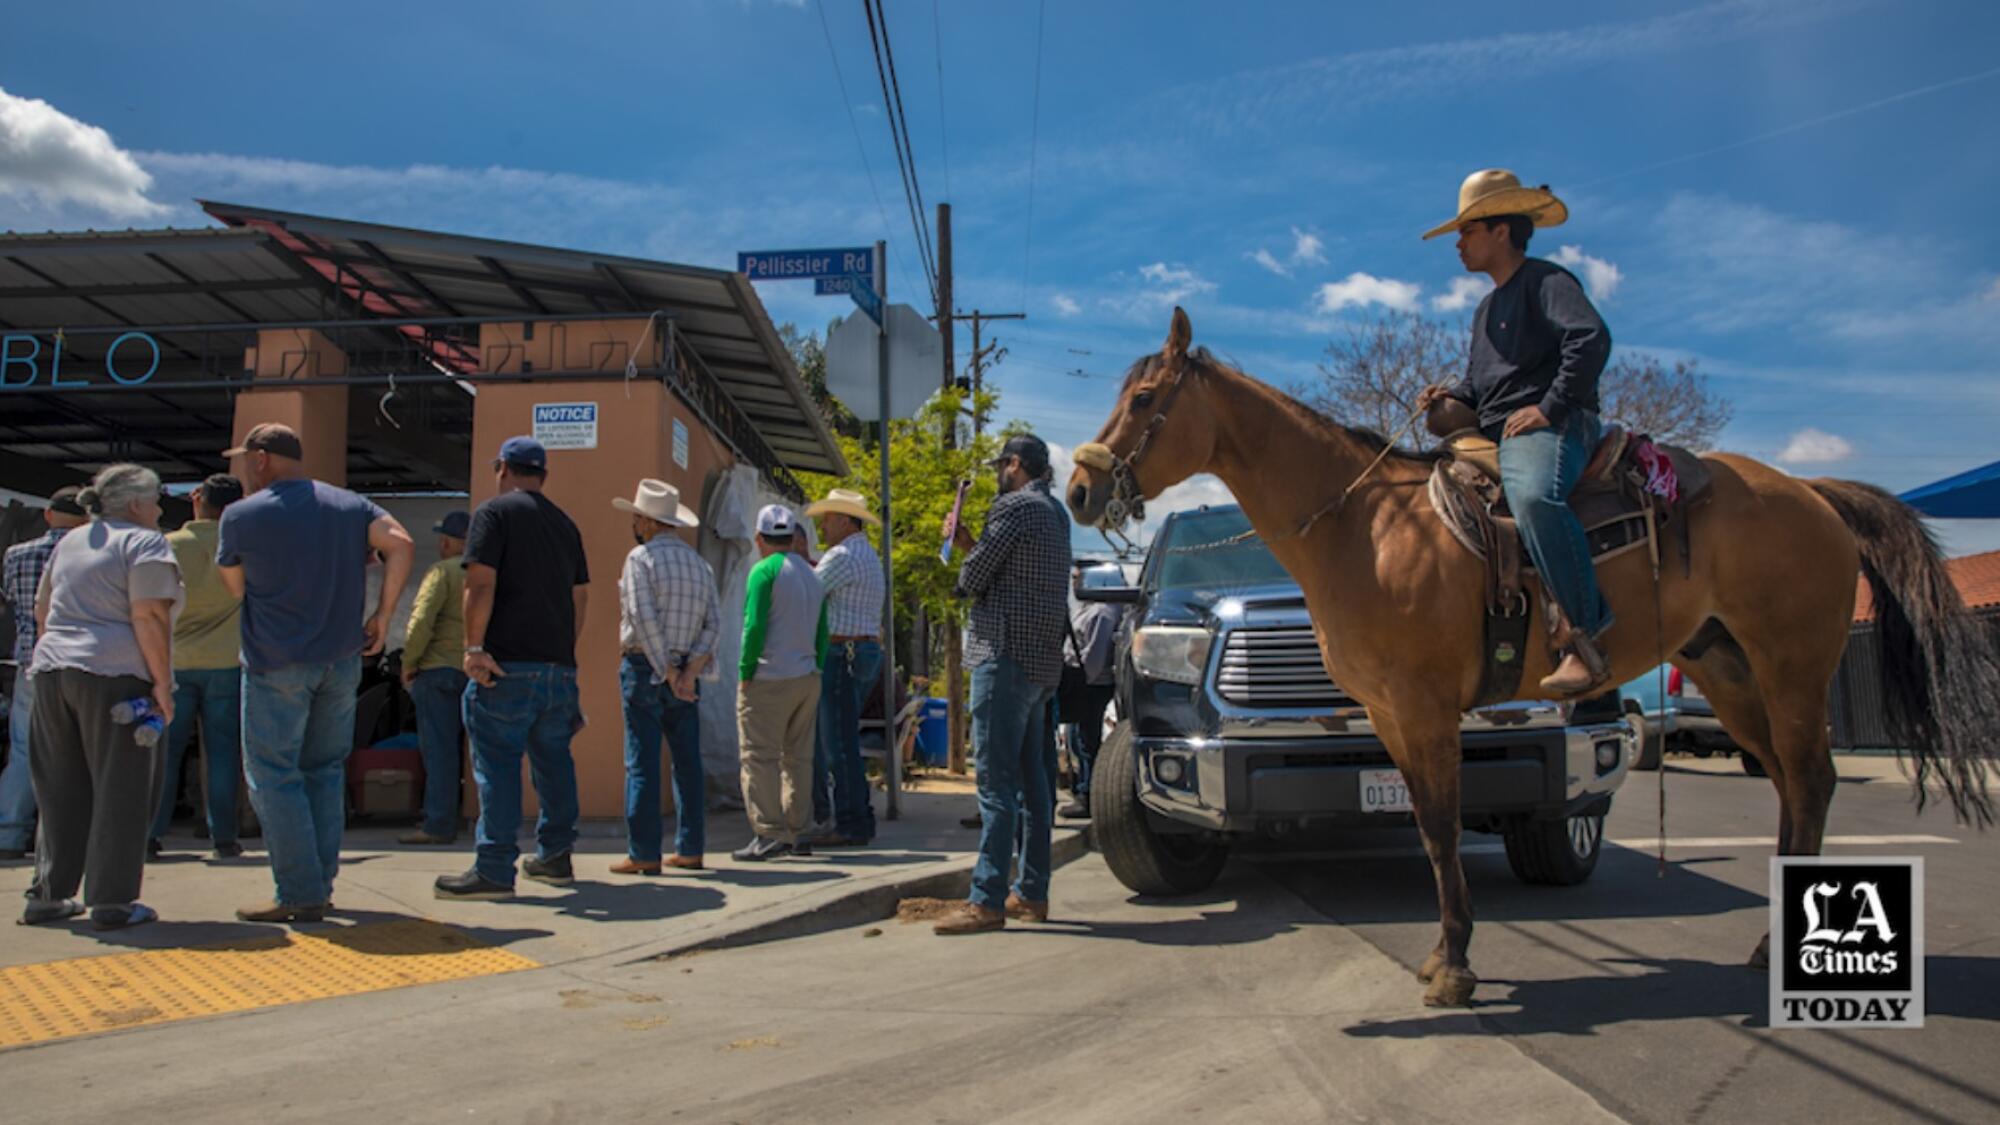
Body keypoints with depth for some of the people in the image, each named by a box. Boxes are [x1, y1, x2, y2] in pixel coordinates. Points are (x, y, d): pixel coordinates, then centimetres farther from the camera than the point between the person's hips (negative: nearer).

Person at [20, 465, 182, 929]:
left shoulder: (69, 542, 21)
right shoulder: (144, 543, -4)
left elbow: (42, 611, 26)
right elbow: (148, 616, -14)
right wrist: (162, 683, -13)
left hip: (51, 670, 8)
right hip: (114, 677, -7)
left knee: (61, 791, 14)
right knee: (120, 791, -1)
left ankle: (48, 895, 19)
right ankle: (112, 901, 1)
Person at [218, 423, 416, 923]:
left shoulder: (241, 515, 0)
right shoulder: (351, 505, 9)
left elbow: (236, 586, 11)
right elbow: (402, 545, -6)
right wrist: (382, 615, -2)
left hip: (276, 662, -4)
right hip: (342, 660, 5)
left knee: (273, 777, 2)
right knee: (325, 772, 13)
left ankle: (299, 894, -1)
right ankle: (321, 886, 16)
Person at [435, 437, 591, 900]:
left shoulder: (495, 512, -2)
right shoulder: (565, 523, 18)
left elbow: (480, 583, -13)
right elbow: (581, 595, 19)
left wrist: (474, 647, -13)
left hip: (508, 662, -7)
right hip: (559, 665, 7)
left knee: (497, 763, -5)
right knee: (553, 759, 14)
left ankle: (494, 870, -5)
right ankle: (555, 857, 22)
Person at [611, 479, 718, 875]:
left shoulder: (641, 558, -6)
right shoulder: (700, 563, 12)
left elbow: (644, 619, -16)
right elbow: (714, 623, 3)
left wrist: (668, 672, -11)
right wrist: (689, 671, -4)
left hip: (644, 668, -6)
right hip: (686, 671, 6)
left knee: (642, 763, -3)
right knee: (688, 762, 8)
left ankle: (644, 853, -3)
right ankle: (690, 849, 10)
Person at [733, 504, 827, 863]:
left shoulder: (765, 571, -8)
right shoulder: (812, 575, 15)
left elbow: (754, 627, -16)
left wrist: (745, 673, -9)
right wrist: (815, 671, 17)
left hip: (770, 680, -7)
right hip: (807, 678, 7)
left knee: (760, 758, -3)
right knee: (798, 758, 10)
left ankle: (769, 834, -5)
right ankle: (795, 833, 13)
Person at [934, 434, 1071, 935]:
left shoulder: (1014, 507, -10)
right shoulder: (1054, 513, 18)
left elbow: (972, 579, -10)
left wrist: (965, 563, 11)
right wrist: (970, 543, 19)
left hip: (1006, 657, -10)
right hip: (1042, 662, 10)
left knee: (996, 781, -10)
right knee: (1032, 779, 11)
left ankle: (987, 901, -9)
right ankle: (1032, 894, 16)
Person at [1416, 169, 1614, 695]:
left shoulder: (1546, 281, -2)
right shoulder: (1487, 307, 27)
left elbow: (1591, 339, -18)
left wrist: (1551, 406, -22)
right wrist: (1454, 396, 11)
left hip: (1548, 428, -11)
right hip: (1494, 435, 11)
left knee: (1534, 497, -40)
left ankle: (1584, 638, -39)